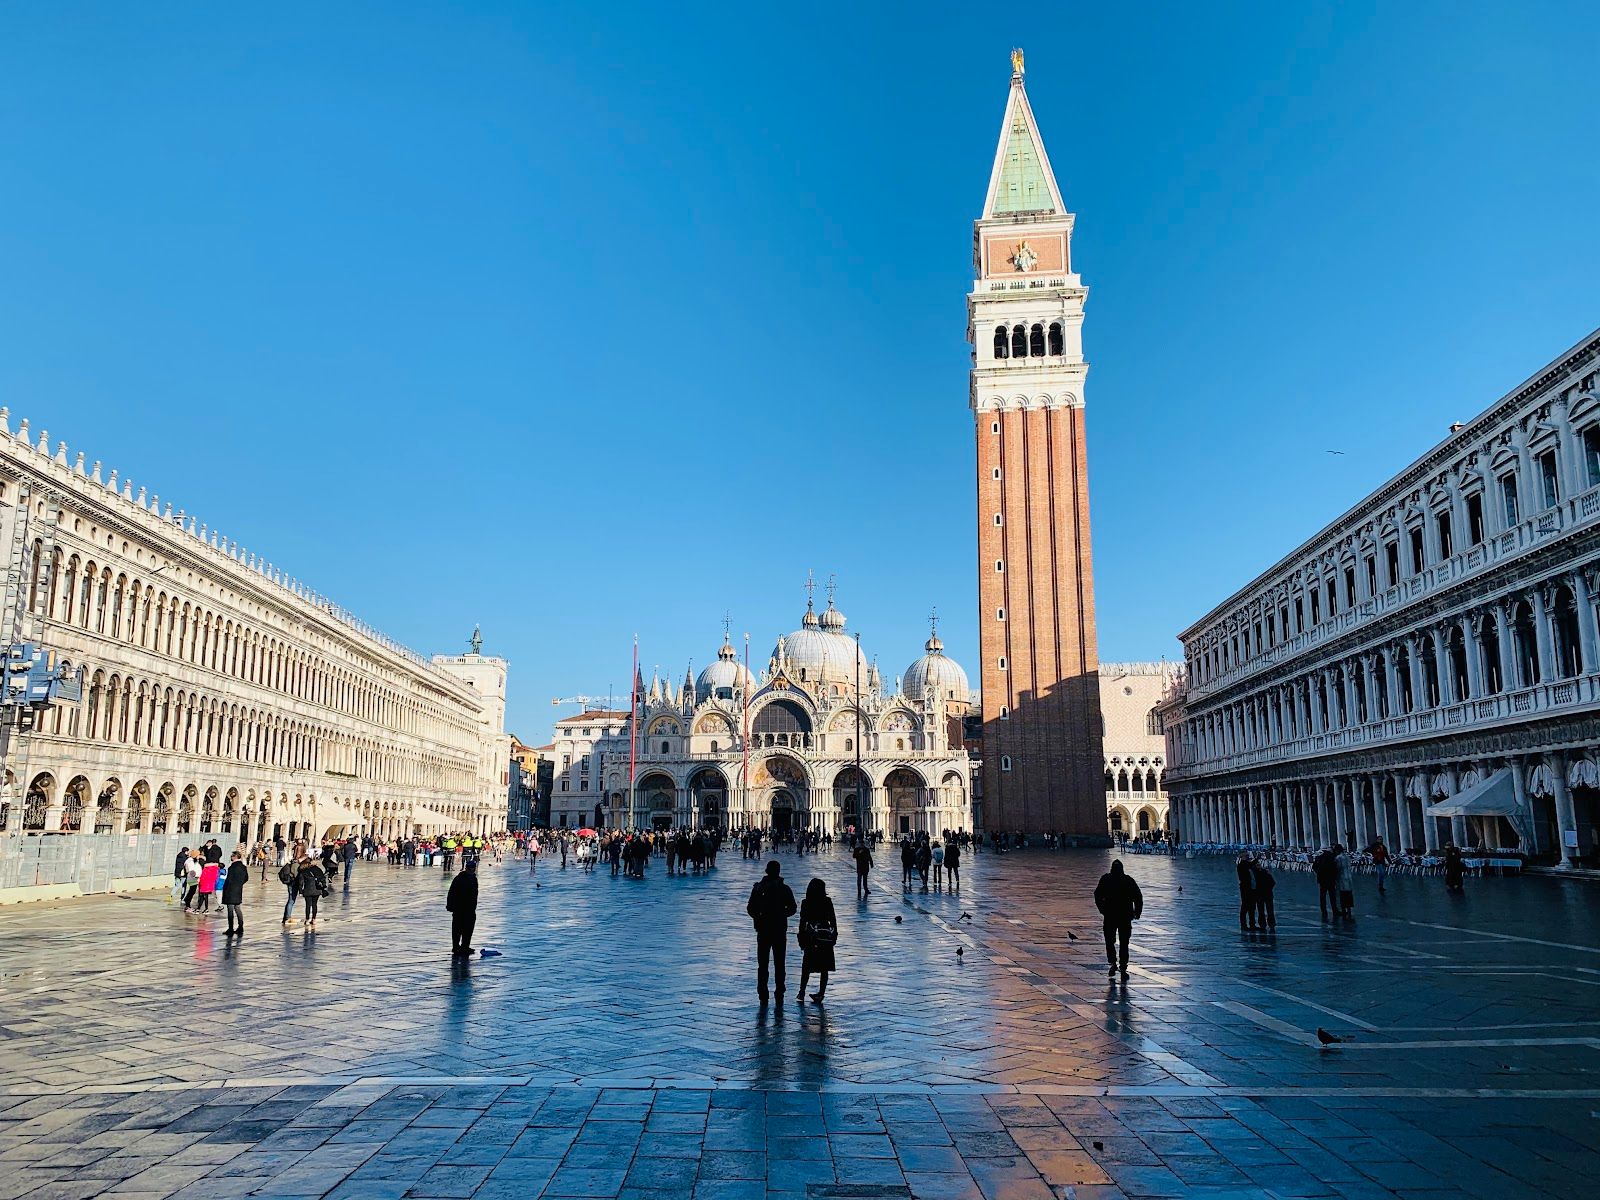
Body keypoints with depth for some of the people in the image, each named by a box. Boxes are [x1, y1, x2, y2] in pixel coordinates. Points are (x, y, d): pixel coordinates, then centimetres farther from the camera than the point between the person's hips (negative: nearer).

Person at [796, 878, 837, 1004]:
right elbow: (833, 920, 2)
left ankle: (801, 993, 8)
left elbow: (803, 922, -5)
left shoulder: (806, 903, -6)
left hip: (811, 938, -1)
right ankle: (821, 994, 10)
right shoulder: (828, 901, -2)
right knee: (824, 968, 9)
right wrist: (834, 935, 12)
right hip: (826, 938, 1)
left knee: (806, 968, 8)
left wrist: (801, 939, 2)